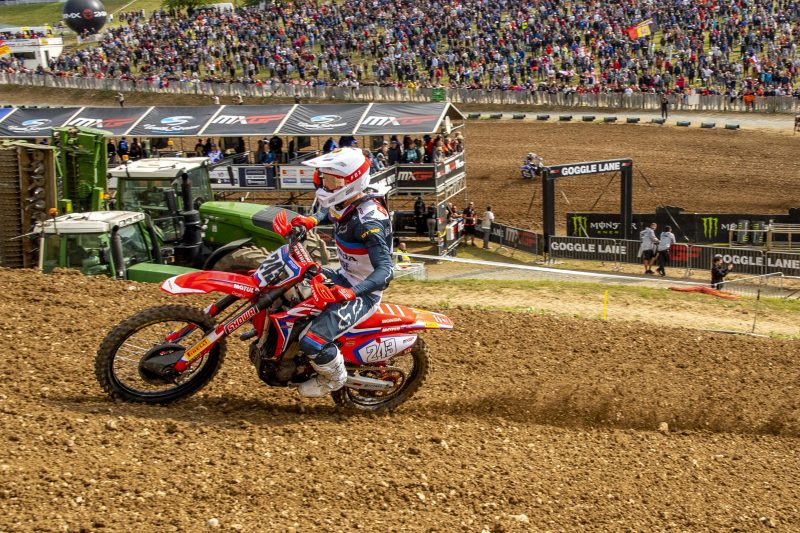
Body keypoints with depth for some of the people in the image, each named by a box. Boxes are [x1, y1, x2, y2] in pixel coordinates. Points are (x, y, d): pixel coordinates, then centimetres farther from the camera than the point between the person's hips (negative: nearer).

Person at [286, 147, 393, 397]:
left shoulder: (369, 221, -31)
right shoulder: (347, 204, -4)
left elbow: (386, 269, -37)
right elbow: (329, 211, 24)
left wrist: (353, 291, -51)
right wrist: (312, 220, 3)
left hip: (363, 292, -10)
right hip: (345, 278, 10)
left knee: (312, 341, -21)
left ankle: (334, 379, 9)